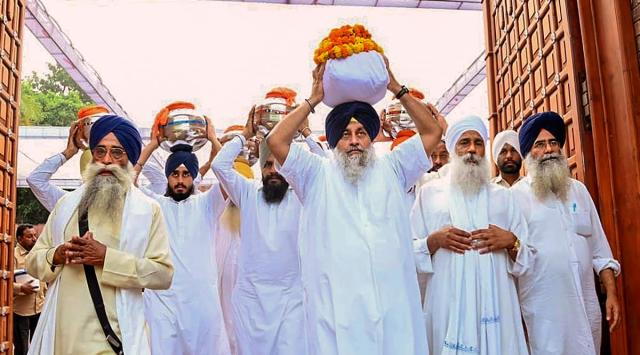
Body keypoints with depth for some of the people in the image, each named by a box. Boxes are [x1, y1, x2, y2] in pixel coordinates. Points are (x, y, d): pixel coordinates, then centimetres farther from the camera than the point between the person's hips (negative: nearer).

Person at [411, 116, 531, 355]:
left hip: (495, 303, 2)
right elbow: (409, 251, 5)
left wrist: (511, 242, -8)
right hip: (449, 305, -2)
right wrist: (434, 240, -13)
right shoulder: (429, 193, 8)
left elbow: (527, 257, 11)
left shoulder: (502, 196, 14)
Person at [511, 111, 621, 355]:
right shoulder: (516, 196, -5)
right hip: (543, 308, -5)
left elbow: (599, 248, 12)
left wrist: (612, 294, 8)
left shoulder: (578, 190, 11)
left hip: (587, 305, 5)